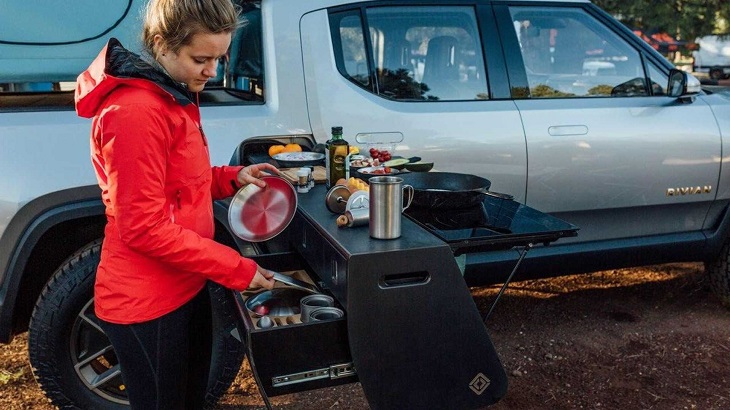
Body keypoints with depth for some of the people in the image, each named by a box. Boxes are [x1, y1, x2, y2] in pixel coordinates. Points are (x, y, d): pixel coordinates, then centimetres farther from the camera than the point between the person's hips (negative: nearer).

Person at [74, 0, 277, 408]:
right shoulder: (134, 111, -24)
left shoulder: (174, 95, 7)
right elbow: (143, 229, -25)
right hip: (147, 304, -9)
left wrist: (232, 178, 0)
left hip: (185, 286, 9)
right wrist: (237, 269, -21)